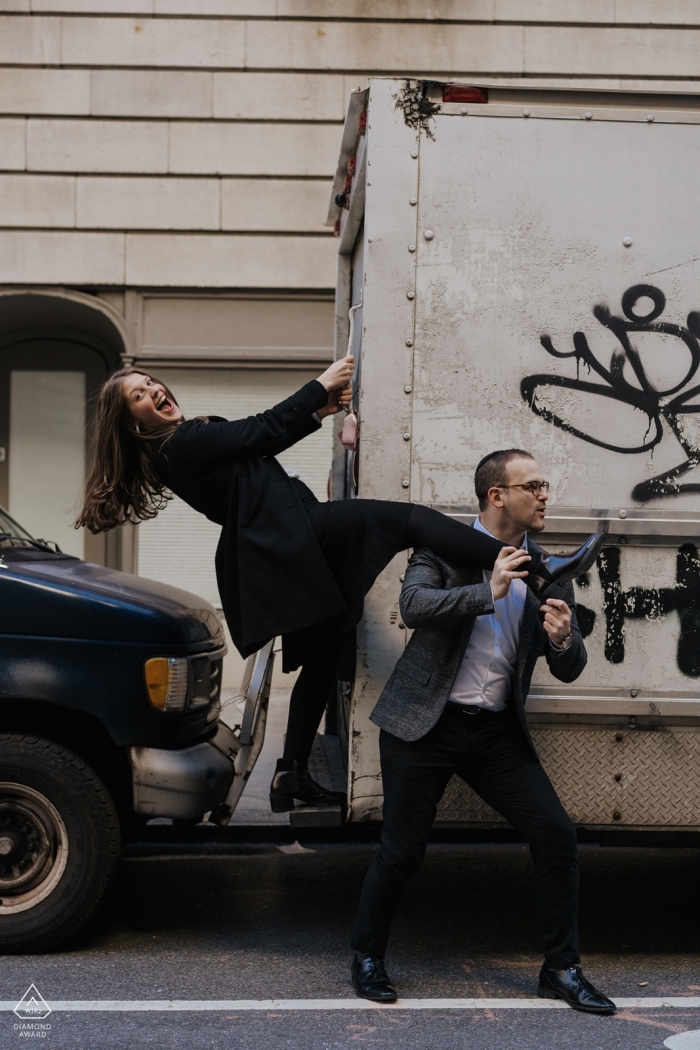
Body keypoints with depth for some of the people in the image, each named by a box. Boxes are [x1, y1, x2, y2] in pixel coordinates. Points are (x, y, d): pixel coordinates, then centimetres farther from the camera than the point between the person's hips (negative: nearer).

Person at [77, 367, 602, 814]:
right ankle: (534, 570, -24)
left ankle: (293, 776, 19)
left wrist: (317, 411, 11)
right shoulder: (183, 445, -9)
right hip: (289, 533, -10)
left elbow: (260, 438, 22)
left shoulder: (190, 441, 21)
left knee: (320, 657, 17)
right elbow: (262, 431, -9)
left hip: (287, 553, 10)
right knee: (414, 519, -16)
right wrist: (320, 387, -1)